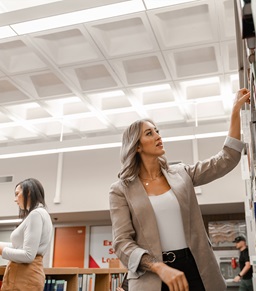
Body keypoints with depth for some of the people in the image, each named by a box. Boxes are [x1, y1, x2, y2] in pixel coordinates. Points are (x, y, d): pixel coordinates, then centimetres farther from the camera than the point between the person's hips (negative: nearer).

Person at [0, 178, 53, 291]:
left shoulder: (36, 214, -12)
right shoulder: (37, 214, 19)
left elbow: (28, 255, -18)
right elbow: (20, 246, 20)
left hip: (24, 276, -10)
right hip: (22, 275, 10)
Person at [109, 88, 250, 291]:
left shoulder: (181, 174, 9)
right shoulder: (121, 190, -1)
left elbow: (226, 160, 7)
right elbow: (122, 242, -8)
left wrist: (236, 110, 3)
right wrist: (160, 268, -23)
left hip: (195, 268, 3)